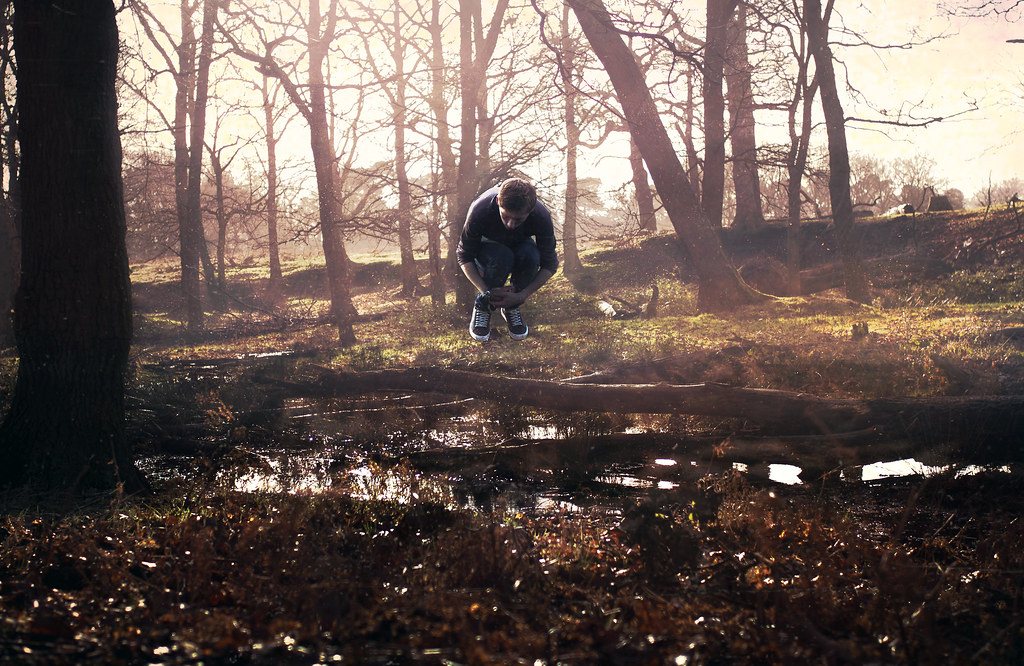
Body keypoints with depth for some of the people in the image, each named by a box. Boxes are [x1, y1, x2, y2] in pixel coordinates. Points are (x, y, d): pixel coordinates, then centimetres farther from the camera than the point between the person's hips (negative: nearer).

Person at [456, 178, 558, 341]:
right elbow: (464, 256, -23)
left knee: (531, 256, -34)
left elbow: (549, 264, -22)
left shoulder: (541, 216, -33)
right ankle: (482, 308, -12)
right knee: (501, 257, -37)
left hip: (518, 247, 2)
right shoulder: (480, 210, -36)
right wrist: (486, 291, -34)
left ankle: (512, 308, -9)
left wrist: (521, 296, -32)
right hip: (488, 247, -2)